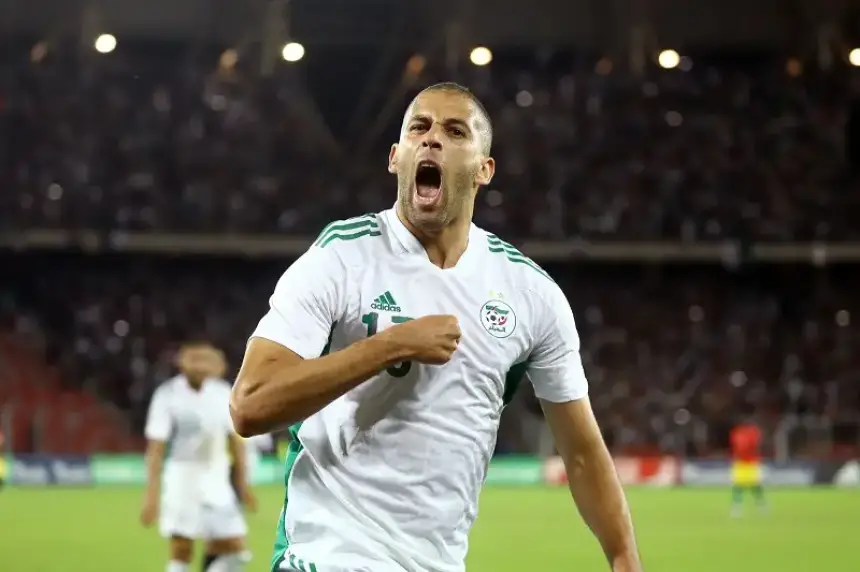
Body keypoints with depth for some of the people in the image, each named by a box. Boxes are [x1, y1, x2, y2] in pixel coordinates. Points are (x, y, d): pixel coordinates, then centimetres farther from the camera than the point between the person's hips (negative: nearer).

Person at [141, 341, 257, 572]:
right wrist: (152, 494, -14)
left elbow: (235, 440, 15)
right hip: (182, 477, -5)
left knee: (235, 549, -1)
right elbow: (156, 449, -10)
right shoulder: (168, 395, -9)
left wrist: (243, 482, 15)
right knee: (181, 550, -7)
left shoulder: (223, 393, 4)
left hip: (217, 482, 5)